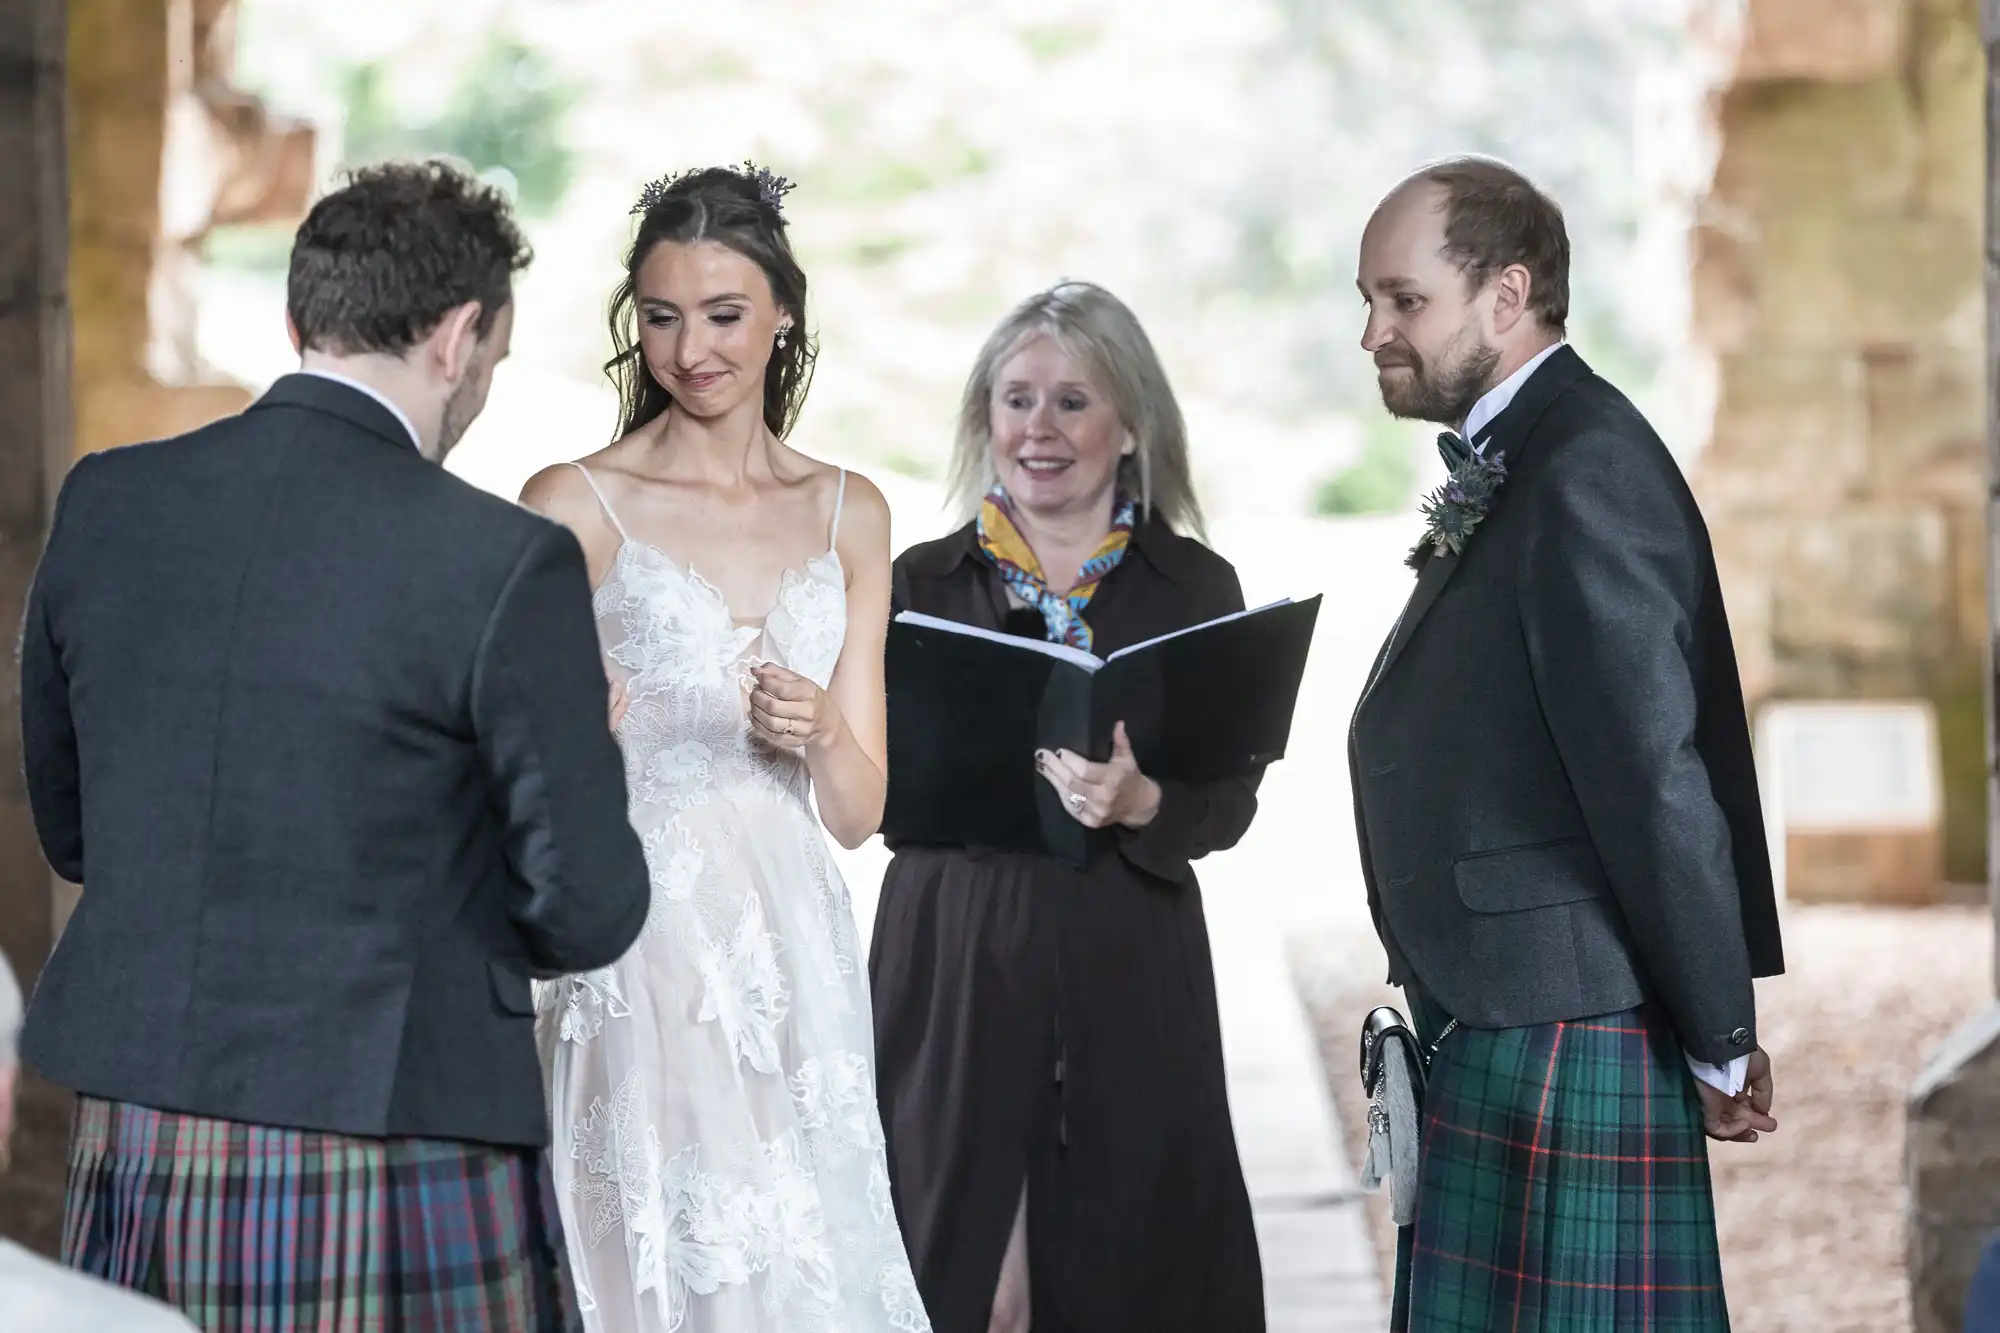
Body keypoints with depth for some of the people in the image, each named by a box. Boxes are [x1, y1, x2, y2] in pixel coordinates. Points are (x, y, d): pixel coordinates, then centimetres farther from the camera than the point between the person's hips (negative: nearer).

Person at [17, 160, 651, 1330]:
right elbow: (588, 913, -8)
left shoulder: (105, 503, 3)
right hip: (393, 1163, -5)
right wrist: (585, 748, 11)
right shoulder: (505, 564, -13)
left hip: (136, 1157, 5)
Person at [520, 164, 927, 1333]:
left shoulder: (848, 514, 11)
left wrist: (819, 729, -11)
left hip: (796, 964, 4)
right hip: (646, 960, -4)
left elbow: (859, 810, 10)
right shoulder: (577, 505, 0)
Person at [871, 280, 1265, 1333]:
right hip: (953, 975, 0)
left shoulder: (1195, 588, 6)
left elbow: (1228, 803, -1)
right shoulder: (924, 584, 8)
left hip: (1129, 981, 0)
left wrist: (1139, 800, -22)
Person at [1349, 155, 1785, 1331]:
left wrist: (1721, 1048, -14)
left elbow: (1656, 776, -20)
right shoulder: (1508, 467, 15)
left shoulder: (1584, 474, -18)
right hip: (1492, 1024, 10)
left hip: (1561, 1040, -10)